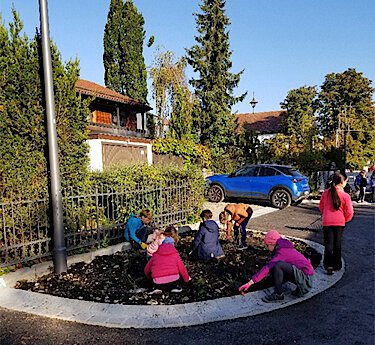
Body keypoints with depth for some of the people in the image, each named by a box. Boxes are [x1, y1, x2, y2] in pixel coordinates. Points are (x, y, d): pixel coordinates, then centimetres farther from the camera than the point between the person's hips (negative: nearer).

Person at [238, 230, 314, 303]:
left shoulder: (282, 252, -17)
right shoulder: (285, 248, 11)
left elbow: (267, 268, -20)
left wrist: (250, 282, -18)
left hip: (306, 276, -10)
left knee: (278, 265, -25)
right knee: (273, 271, 11)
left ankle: (278, 294, -11)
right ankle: (300, 289, 11)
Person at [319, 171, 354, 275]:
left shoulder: (326, 192, -1)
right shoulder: (345, 196, -9)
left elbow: (321, 206, 11)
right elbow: (349, 212, -7)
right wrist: (344, 220, 14)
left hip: (327, 222, 1)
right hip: (339, 223, -1)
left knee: (328, 244, 3)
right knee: (337, 244, 13)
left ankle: (329, 265, -9)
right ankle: (337, 265, 22)